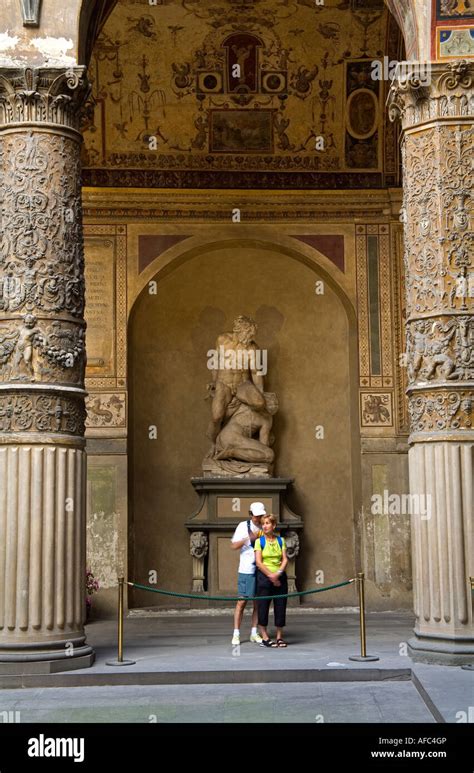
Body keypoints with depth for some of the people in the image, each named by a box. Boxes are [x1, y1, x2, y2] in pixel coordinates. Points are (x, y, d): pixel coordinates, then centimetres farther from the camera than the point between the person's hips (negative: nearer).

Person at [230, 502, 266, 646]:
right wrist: (249, 538, -17)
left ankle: (254, 633, 14)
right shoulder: (243, 526, 0)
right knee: (242, 601, -2)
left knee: (258, 602, 6)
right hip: (247, 569, -3)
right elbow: (234, 545, -4)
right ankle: (236, 634, 3)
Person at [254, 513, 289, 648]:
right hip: (264, 577, -3)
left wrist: (278, 573, -15)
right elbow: (258, 562, -8)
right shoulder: (259, 541, -1)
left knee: (280, 606, 4)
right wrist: (271, 576, -12)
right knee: (263, 606, -3)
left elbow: (285, 559, 1)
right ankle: (265, 638, 5)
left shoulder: (281, 540, 7)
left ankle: (279, 637, 14)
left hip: (280, 577, 3)